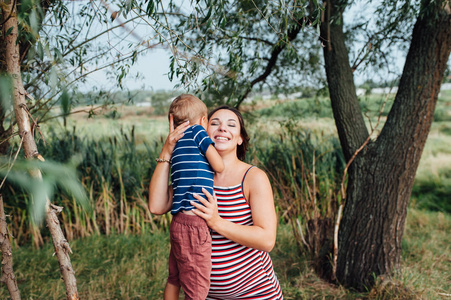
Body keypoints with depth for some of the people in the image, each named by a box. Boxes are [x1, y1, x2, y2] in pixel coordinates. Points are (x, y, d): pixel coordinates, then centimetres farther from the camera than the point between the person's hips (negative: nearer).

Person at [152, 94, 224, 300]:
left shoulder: (177, 144, 18)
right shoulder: (197, 131, -2)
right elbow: (219, 166, -4)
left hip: (179, 221, 9)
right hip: (194, 223, -9)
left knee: (174, 280, 21)